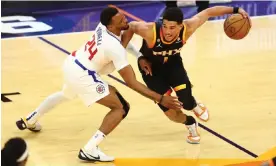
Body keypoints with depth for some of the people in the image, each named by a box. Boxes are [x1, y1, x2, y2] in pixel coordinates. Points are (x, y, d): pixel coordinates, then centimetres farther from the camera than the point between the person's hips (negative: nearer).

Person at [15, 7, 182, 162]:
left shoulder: (103, 26, -5)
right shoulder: (115, 47, -27)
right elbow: (132, 82, -24)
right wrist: (160, 99, -23)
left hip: (71, 63, 9)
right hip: (82, 75, -9)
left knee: (65, 94, 41)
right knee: (121, 107, -10)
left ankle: (29, 121, 59)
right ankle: (90, 150, -13)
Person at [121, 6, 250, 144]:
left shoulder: (187, 28, -33)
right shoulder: (150, 31, -40)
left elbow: (208, 12, -20)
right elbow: (130, 27, -19)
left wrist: (235, 10, -19)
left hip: (172, 63, 2)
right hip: (151, 67, -2)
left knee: (186, 102, -16)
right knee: (171, 113, -7)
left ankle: (195, 106, 26)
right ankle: (190, 124, 29)